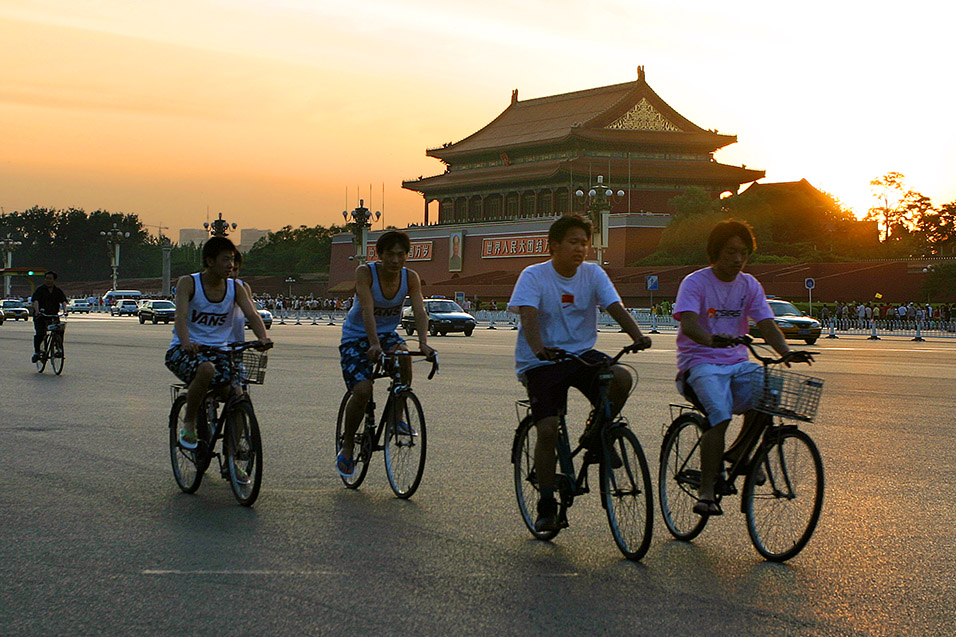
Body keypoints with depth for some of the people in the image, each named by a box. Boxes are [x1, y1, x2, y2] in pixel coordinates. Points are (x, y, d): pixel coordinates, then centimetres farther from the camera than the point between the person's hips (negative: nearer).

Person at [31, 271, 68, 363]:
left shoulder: (58, 291, 8)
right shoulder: (40, 290, -1)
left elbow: (63, 301, -4)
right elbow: (36, 301, -16)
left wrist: (64, 310, -25)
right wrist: (37, 310, -35)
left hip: (53, 316, 3)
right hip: (40, 316, -2)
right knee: (40, 334, -19)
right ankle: (36, 352, -3)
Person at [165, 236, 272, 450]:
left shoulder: (235, 288, 5)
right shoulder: (188, 283, -7)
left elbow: (252, 315, -9)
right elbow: (181, 316, -22)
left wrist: (263, 337, -32)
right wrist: (186, 343, -43)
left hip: (217, 351, 4)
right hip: (183, 351, -4)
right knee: (206, 369, -38)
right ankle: (188, 422, -16)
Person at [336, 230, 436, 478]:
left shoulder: (410, 278, -9)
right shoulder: (365, 272, -20)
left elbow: (420, 311, -21)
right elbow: (367, 309, -32)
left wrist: (423, 343, -39)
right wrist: (374, 344, -47)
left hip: (387, 334, 3)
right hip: (356, 336, -3)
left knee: (404, 358, -32)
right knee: (362, 390, -21)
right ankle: (347, 446, 1)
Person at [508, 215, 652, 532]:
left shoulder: (593, 274, 2)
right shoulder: (534, 276, -9)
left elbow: (615, 307, -10)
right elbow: (528, 317, -22)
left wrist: (638, 336, -30)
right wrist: (539, 348, -43)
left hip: (581, 354, 3)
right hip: (541, 362, -3)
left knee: (622, 377, -27)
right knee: (547, 429, -16)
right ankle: (547, 506, -1)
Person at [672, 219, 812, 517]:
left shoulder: (750, 286, 9)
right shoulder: (695, 283, -6)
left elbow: (767, 325, -1)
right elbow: (688, 323, -23)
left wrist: (787, 353, -22)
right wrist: (710, 340, -45)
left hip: (737, 362, 5)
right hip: (699, 362, -5)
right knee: (720, 416, -29)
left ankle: (738, 452, 2)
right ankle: (706, 494, -24)